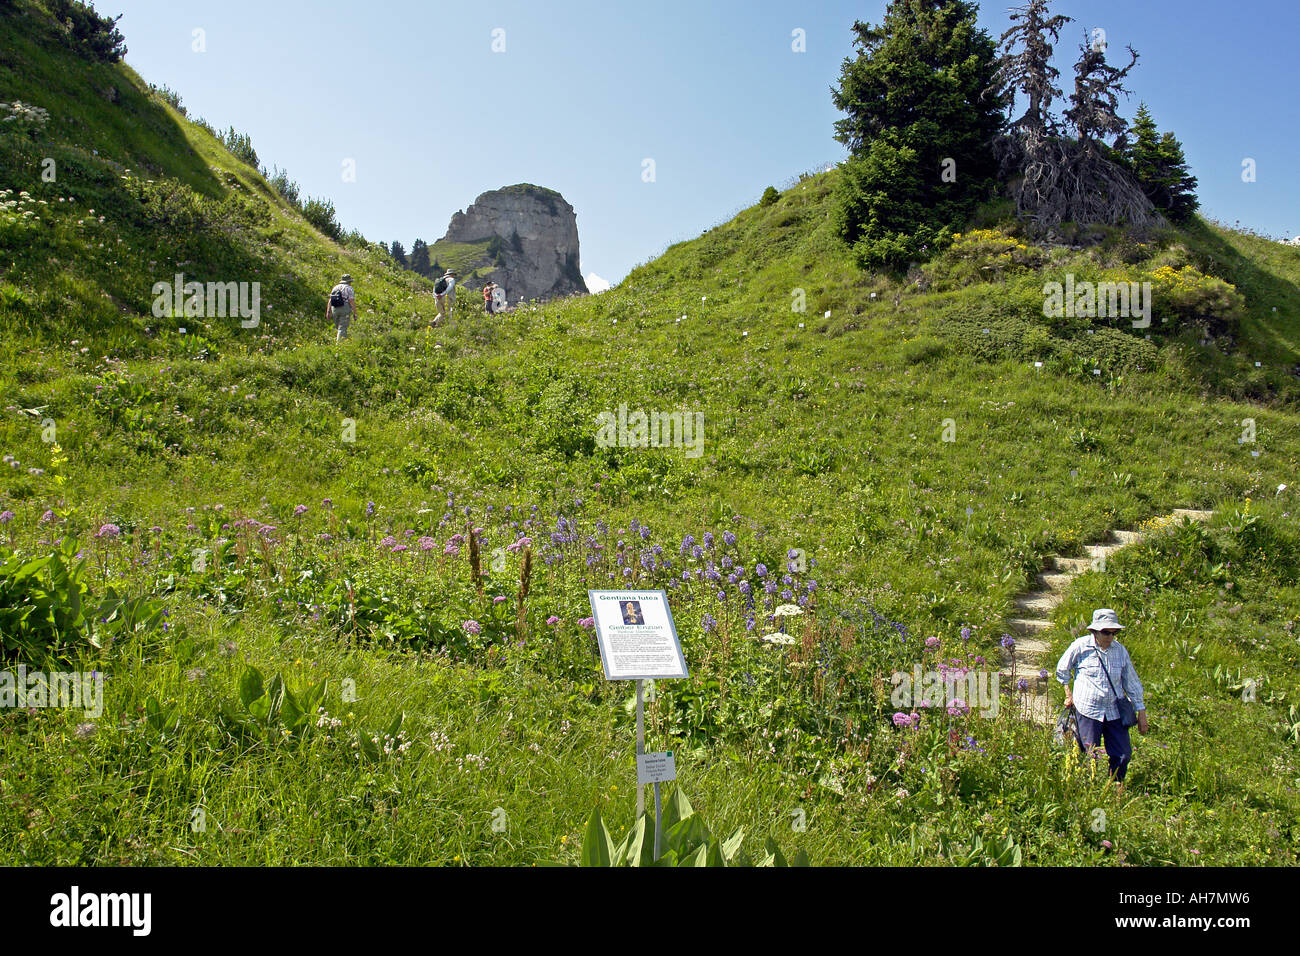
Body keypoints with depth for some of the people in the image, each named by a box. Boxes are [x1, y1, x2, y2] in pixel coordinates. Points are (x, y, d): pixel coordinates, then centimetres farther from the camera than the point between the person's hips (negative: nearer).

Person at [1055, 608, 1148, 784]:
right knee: (1091, 756, 2)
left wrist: (1141, 712, 10)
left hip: (1114, 712, 3)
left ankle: (1117, 788, 25)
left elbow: (1131, 682, 10)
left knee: (1124, 755, 4)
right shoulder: (1081, 647, -8)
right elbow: (1062, 670, 8)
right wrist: (1068, 693, 11)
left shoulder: (1120, 650, 2)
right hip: (1088, 711, -3)